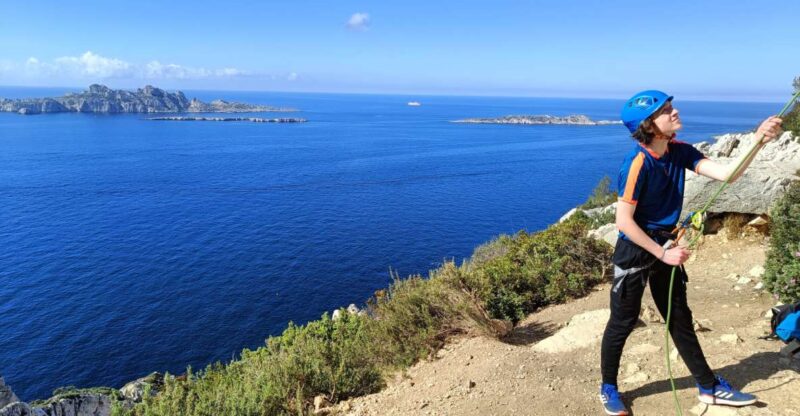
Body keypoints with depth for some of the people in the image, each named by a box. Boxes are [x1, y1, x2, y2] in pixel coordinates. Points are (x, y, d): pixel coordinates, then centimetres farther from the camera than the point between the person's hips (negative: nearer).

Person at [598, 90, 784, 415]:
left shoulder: (680, 152, -2)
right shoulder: (637, 163, -24)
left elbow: (726, 174, -7)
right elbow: (624, 222, -24)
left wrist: (759, 140, -18)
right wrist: (662, 254, -19)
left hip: (664, 245, 8)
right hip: (634, 250, -7)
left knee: (680, 318, 18)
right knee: (623, 321, 5)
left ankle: (709, 387, 33)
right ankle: (608, 389, 24)